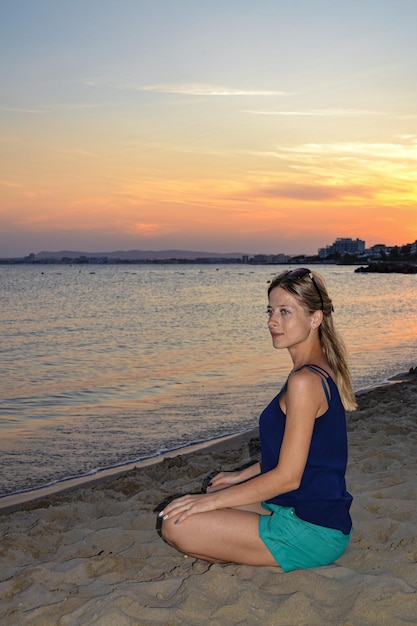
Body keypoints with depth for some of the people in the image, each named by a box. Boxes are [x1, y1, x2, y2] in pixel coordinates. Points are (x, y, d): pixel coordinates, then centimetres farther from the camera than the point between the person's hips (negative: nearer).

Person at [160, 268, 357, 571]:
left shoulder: (305, 381, -23)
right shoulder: (322, 371, 7)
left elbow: (287, 477, -22)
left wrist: (213, 500, -15)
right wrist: (242, 476, 20)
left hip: (311, 531, -10)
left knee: (176, 525, -11)